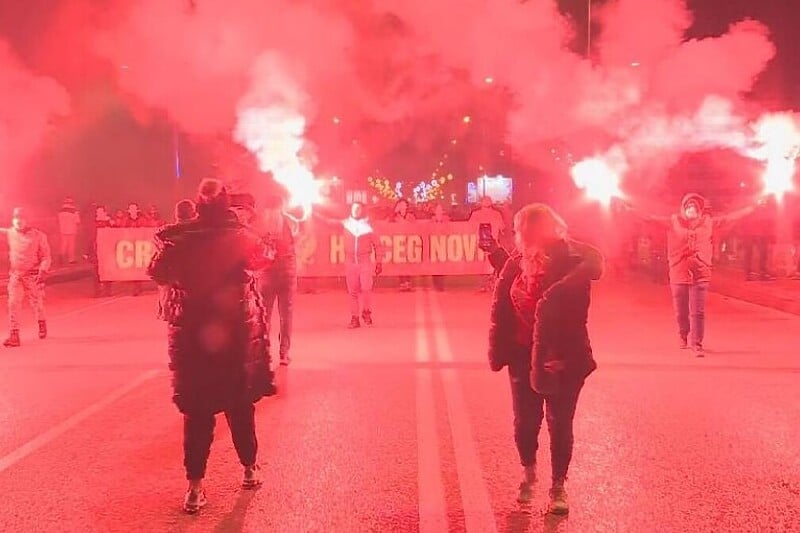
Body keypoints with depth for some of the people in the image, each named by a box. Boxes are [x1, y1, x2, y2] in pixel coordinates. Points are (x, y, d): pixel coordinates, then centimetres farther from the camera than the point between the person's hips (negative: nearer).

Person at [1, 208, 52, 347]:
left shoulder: (38, 235, -9)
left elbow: (46, 256, -6)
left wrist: (43, 270, -19)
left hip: (33, 275, -3)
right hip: (15, 275, 3)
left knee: (36, 302, 7)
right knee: (13, 304, -5)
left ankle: (42, 324, 37)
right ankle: (14, 336, -3)